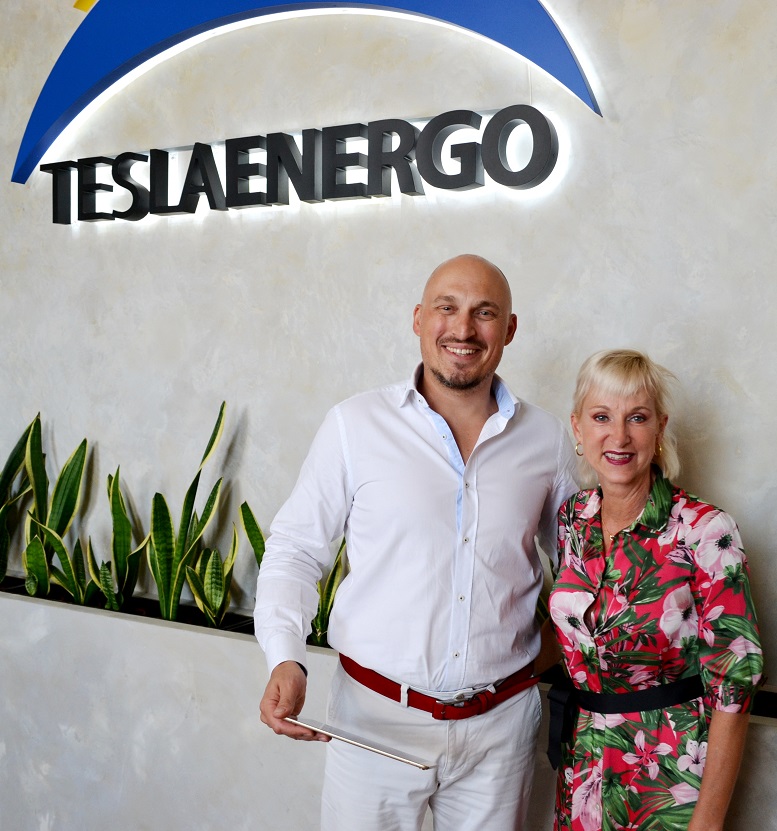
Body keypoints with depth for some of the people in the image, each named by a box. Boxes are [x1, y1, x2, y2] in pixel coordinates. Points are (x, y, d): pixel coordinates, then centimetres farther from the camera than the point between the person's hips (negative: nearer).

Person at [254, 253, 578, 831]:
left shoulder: (547, 439, 0)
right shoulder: (355, 425, -7)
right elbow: (295, 550, -2)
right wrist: (285, 659, -15)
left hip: (502, 722, 2)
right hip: (376, 717, -2)